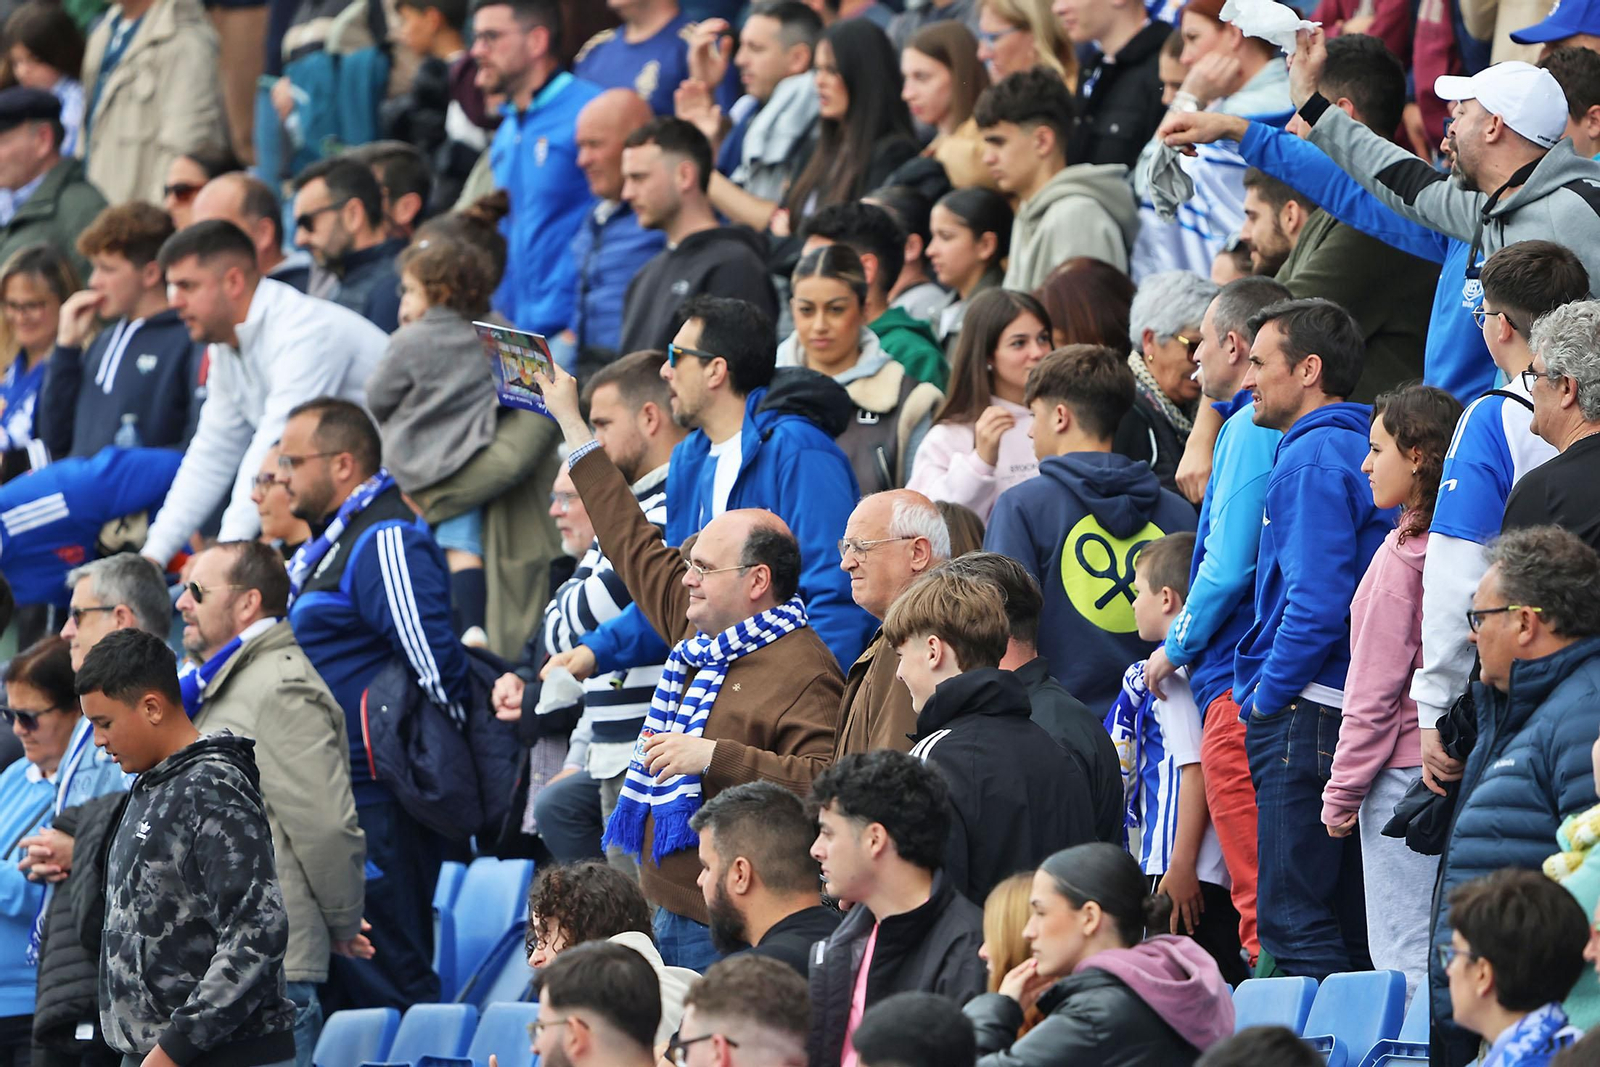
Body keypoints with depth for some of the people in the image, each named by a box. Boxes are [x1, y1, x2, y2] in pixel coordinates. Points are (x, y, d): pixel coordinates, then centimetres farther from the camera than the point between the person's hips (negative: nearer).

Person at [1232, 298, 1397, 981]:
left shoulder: (1313, 461, -12)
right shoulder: (1362, 450, 17)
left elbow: (1317, 603, -20)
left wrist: (1264, 698, -10)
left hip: (1304, 713, -10)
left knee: (1293, 917, -10)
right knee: (1350, 924, 11)